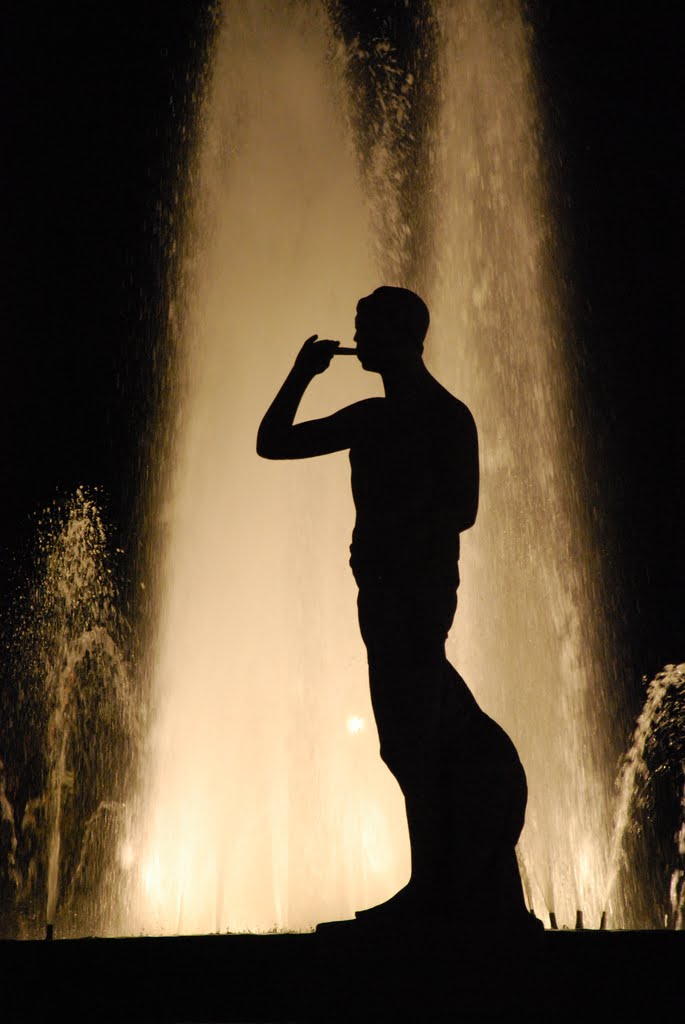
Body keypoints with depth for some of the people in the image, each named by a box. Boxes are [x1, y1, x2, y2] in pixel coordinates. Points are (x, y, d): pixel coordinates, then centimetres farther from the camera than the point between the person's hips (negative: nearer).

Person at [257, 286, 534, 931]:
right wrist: (302, 374, 13)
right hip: (381, 590, 7)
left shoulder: (447, 416, -2)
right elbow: (272, 442, 21)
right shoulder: (370, 418, 18)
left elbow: (460, 510, -12)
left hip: (419, 590, -7)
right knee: (414, 736, 10)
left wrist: (387, 540, -19)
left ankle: (433, 890, -4)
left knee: (411, 738, -10)